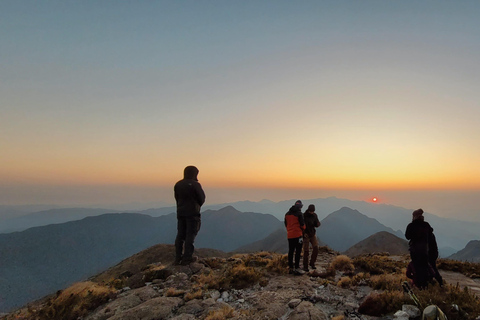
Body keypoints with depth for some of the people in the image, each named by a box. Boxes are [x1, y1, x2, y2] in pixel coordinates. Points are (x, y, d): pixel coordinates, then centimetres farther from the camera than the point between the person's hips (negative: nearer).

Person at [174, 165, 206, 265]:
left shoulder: (177, 184, 7)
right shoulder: (195, 184, -12)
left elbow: (177, 198, 10)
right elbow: (202, 199, -6)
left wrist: (181, 208, 15)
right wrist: (197, 206, 13)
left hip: (180, 212, 6)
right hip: (192, 213, -6)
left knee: (180, 235, 11)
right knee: (190, 235, 0)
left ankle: (178, 257, 14)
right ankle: (187, 258, 1)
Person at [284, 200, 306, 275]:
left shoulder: (287, 214, 10)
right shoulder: (299, 214, -10)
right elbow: (302, 224, -9)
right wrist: (303, 229, 11)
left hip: (289, 235, 6)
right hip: (297, 235, -6)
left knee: (291, 251, 12)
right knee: (298, 252, -2)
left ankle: (290, 268, 17)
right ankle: (297, 268, -3)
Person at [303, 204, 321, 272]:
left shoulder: (315, 215, -2)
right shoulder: (303, 216, -16)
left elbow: (317, 225, 2)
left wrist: (318, 224, -22)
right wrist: (303, 233, -21)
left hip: (313, 234, 4)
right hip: (305, 235, -4)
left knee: (315, 249, -5)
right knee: (306, 251, -3)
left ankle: (312, 263, 14)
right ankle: (305, 266, 10)